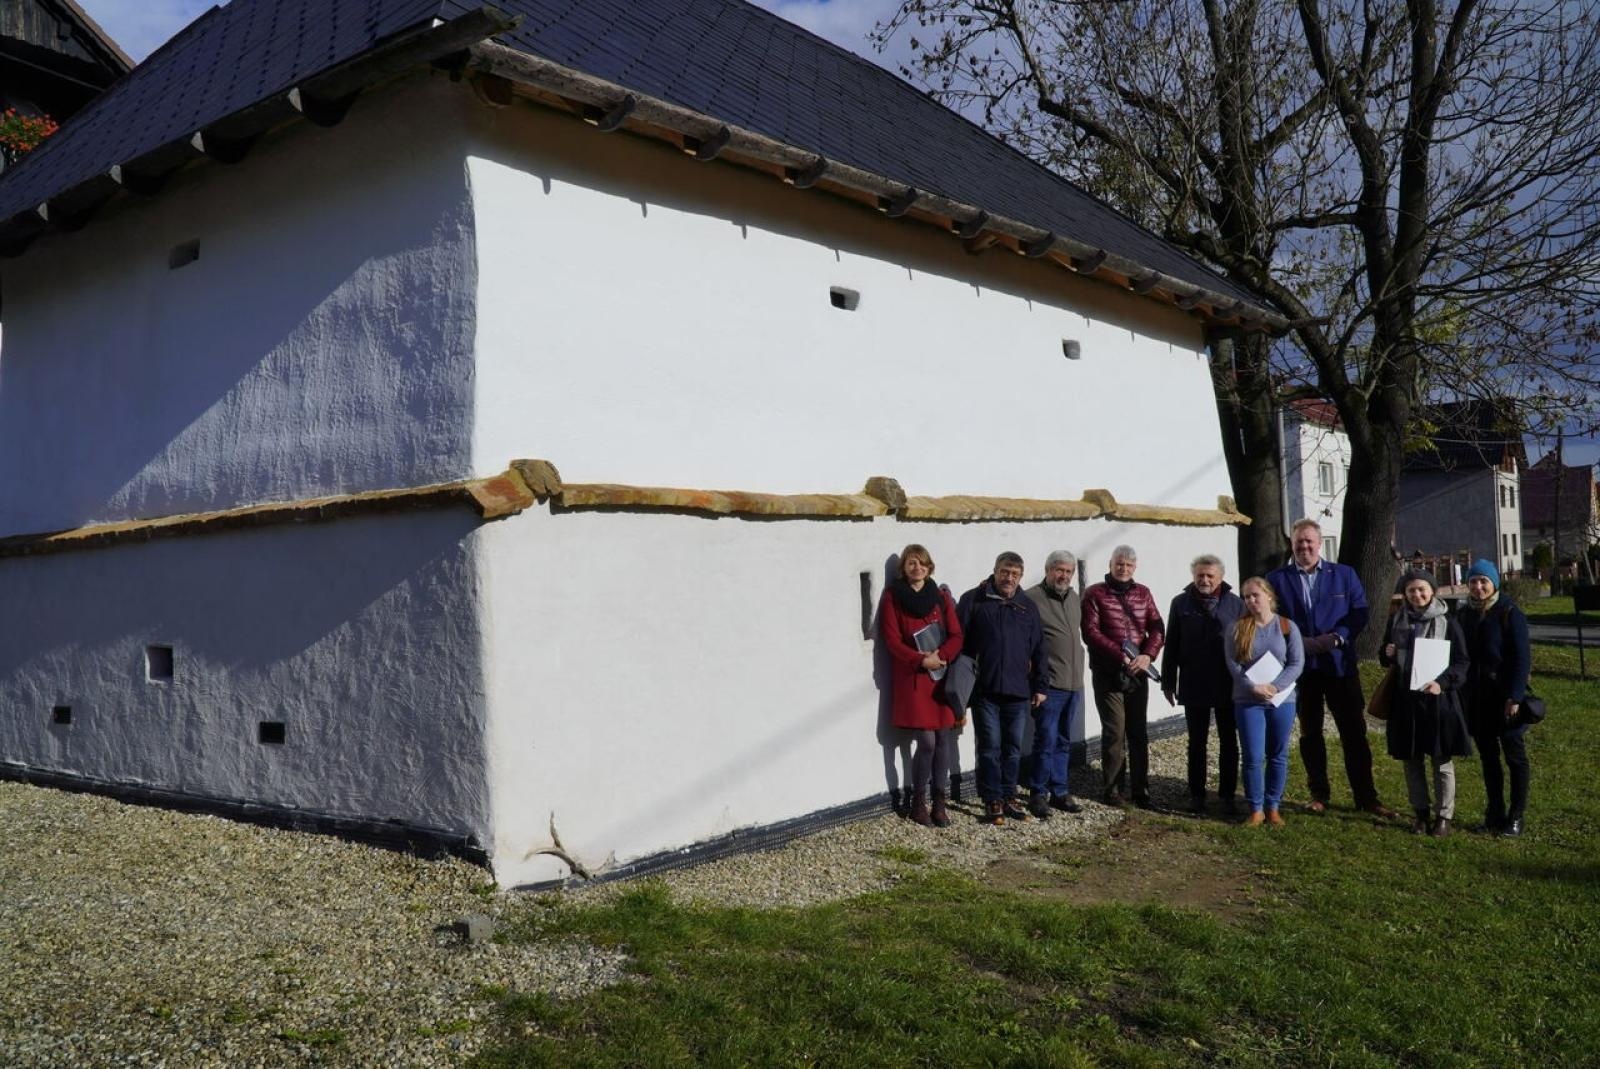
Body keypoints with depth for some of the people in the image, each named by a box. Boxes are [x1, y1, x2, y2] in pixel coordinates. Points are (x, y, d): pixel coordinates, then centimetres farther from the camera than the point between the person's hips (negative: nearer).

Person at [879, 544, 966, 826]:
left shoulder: (941, 597, 11)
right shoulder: (892, 598, 1)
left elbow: (956, 635, 4)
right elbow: (892, 640, -6)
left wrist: (941, 655, -15)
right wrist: (921, 660, -18)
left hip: (942, 677, 4)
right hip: (912, 679, -4)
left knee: (942, 740, 3)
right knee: (926, 742, -8)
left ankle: (939, 801, 13)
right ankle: (918, 802, 9)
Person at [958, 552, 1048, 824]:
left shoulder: (1028, 608, 13)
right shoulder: (974, 600, 1)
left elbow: (1038, 649, 14)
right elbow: (959, 638, -3)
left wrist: (1040, 686, 11)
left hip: (1018, 691, 4)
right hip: (985, 690, -3)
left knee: (1014, 748, 9)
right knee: (990, 747, 1)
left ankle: (1009, 797, 20)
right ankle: (992, 801, 9)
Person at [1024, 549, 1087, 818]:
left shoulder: (1074, 598, 14)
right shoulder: (1033, 598, -11)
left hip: (1074, 684, 7)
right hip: (1049, 685, -7)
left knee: (1063, 742, 14)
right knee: (1046, 741, -4)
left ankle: (1059, 791, 23)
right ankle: (1038, 794, 7)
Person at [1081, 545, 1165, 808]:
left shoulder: (1143, 593, 11)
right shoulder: (1095, 594, -2)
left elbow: (1157, 628, 6)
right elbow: (1091, 632, -12)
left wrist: (1147, 655, -13)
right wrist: (1121, 656, -19)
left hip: (1137, 673, 4)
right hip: (1107, 674, -4)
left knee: (1138, 732, 8)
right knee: (1114, 732, -4)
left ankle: (1141, 790, 14)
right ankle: (1114, 790, 5)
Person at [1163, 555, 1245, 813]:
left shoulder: (1235, 604, 0)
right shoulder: (1181, 603, 2)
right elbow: (1171, 646, 4)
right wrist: (1168, 682, 2)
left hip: (1228, 686, 0)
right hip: (1193, 687, 0)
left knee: (1228, 743, 8)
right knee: (1196, 743, 8)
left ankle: (1227, 794, 17)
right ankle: (1196, 794, 16)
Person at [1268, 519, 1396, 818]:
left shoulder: (1345, 574, 5)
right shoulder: (1277, 579, 3)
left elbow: (1359, 613, 0)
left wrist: (1336, 638, -16)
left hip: (1339, 663, 0)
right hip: (1300, 666, 0)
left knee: (1354, 732, 2)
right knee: (1310, 733, 9)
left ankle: (1366, 797, 10)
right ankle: (1319, 794, 20)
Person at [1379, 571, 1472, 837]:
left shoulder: (1447, 622, -5)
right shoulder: (1396, 620, 6)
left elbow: (1461, 662, -5)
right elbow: (1385, 658, 17)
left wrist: (1442, 682, -20)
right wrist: (1386, 654, -7)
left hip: (1438, 700, -3)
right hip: (1405, 699, 4)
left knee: (1442, 761, 4)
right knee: (1412, 760, 11)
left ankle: (1444, 815, 16)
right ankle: (1420, 812, 24)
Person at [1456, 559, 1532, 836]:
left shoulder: (1510, 614, -8)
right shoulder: (1465, 615, 8)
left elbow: (1522, 658, -12)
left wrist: (1515, 696, -18)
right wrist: (1461, 694, 7)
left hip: (1504, 696, -5)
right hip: (1476, 698, 5)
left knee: (1514, 755, 4)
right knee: (1488, 756, 11)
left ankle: (1516, 816, 12)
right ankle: (1495, 813, 20)